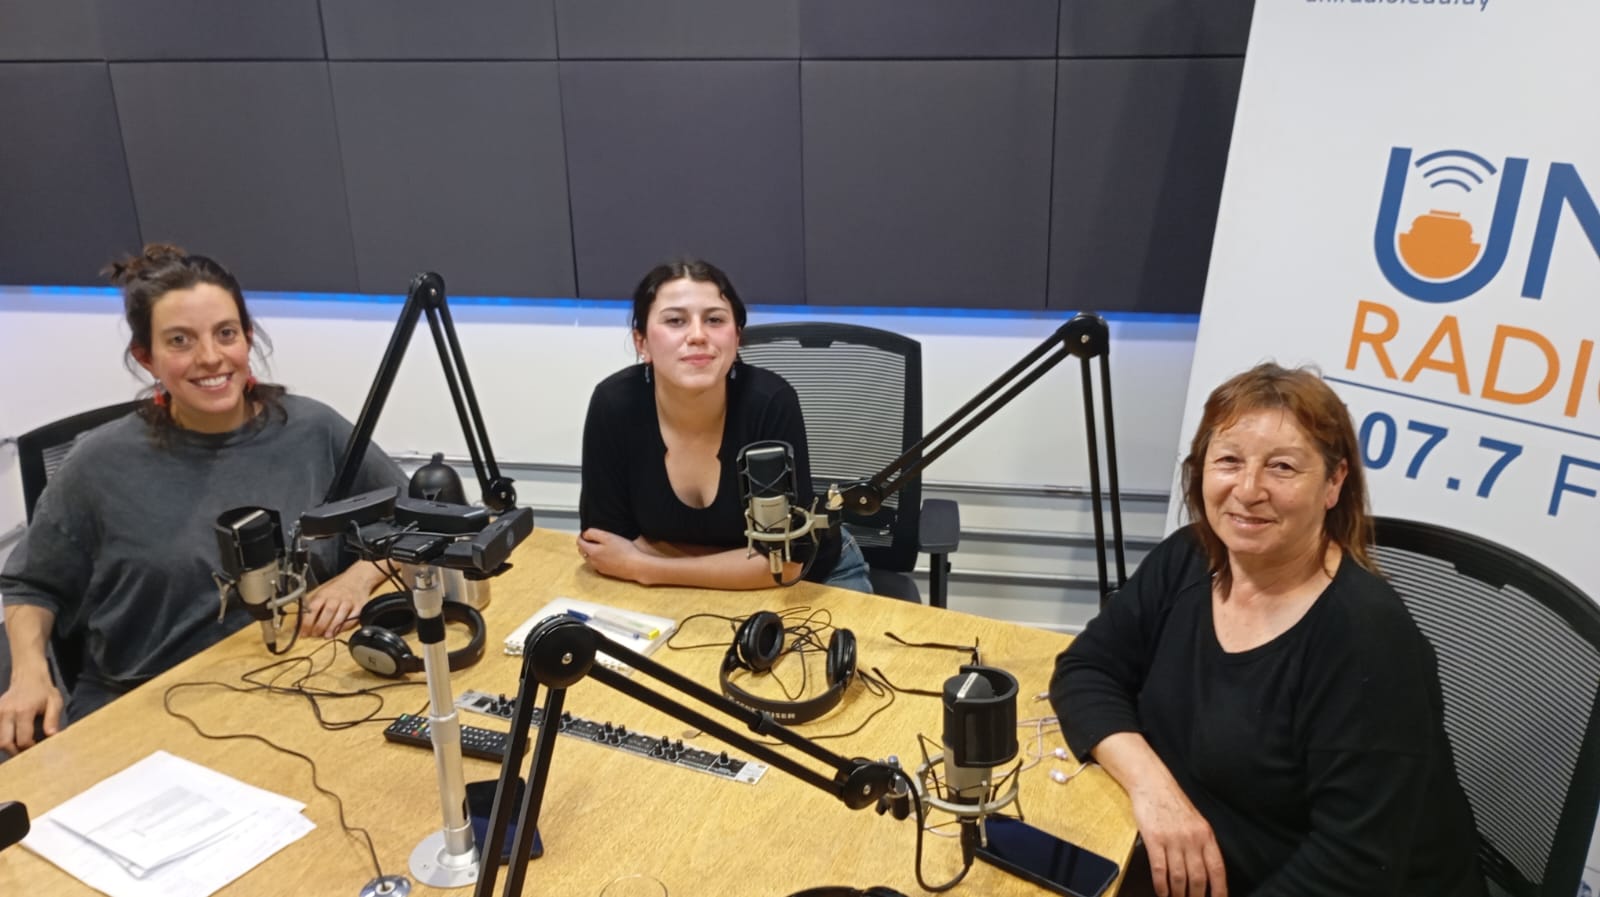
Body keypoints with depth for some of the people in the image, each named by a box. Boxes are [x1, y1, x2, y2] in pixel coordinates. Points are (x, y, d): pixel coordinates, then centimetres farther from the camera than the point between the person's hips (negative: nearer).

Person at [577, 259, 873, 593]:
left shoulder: (770, 402, -25)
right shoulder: (614, 405, -19)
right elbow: (603, 541, -14)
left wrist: (642, 568, -23)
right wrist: (748, 563, -19)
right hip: (692, 590, 2)